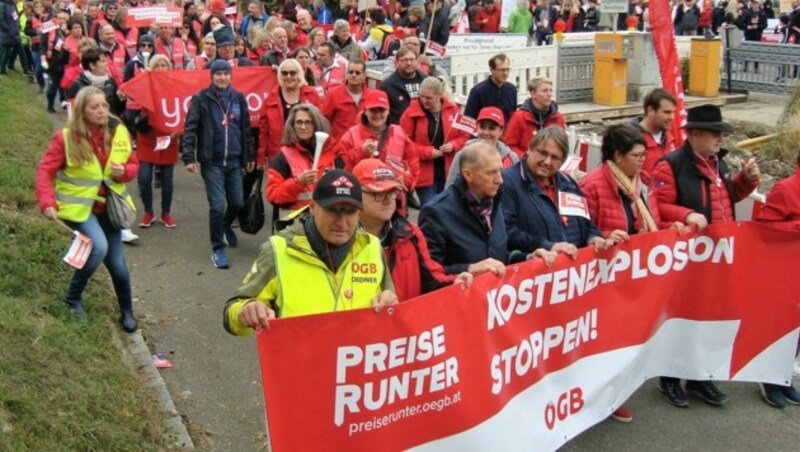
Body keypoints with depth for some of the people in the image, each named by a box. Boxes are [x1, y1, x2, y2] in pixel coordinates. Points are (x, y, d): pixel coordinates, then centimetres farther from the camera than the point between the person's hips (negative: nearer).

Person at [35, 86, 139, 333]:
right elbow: (45, 171, -13)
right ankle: (73, 297, -1)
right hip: (79, 206, -4)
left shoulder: (119, 133, -6)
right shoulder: (66, 138, -16)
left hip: (109, 206, 4)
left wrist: (124, 172, -18)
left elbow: (133, 165, 5)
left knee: (117, 263, 8)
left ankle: (126, 312, 30)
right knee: (99, 247, -27)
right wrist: (47, 202, -26)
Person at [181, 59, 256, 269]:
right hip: (212, 162, -4)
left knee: (237, 203, 10)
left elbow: (246, 129, 12)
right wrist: (188, 157, -14)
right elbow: (190, 129, -7)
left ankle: (226, 226, 43)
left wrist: (250, 156, 13)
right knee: (217, 205, -7)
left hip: (234, 160, 4)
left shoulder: (238, 98, 7)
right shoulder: (201, 99, -5)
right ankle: (218, 249, 8)